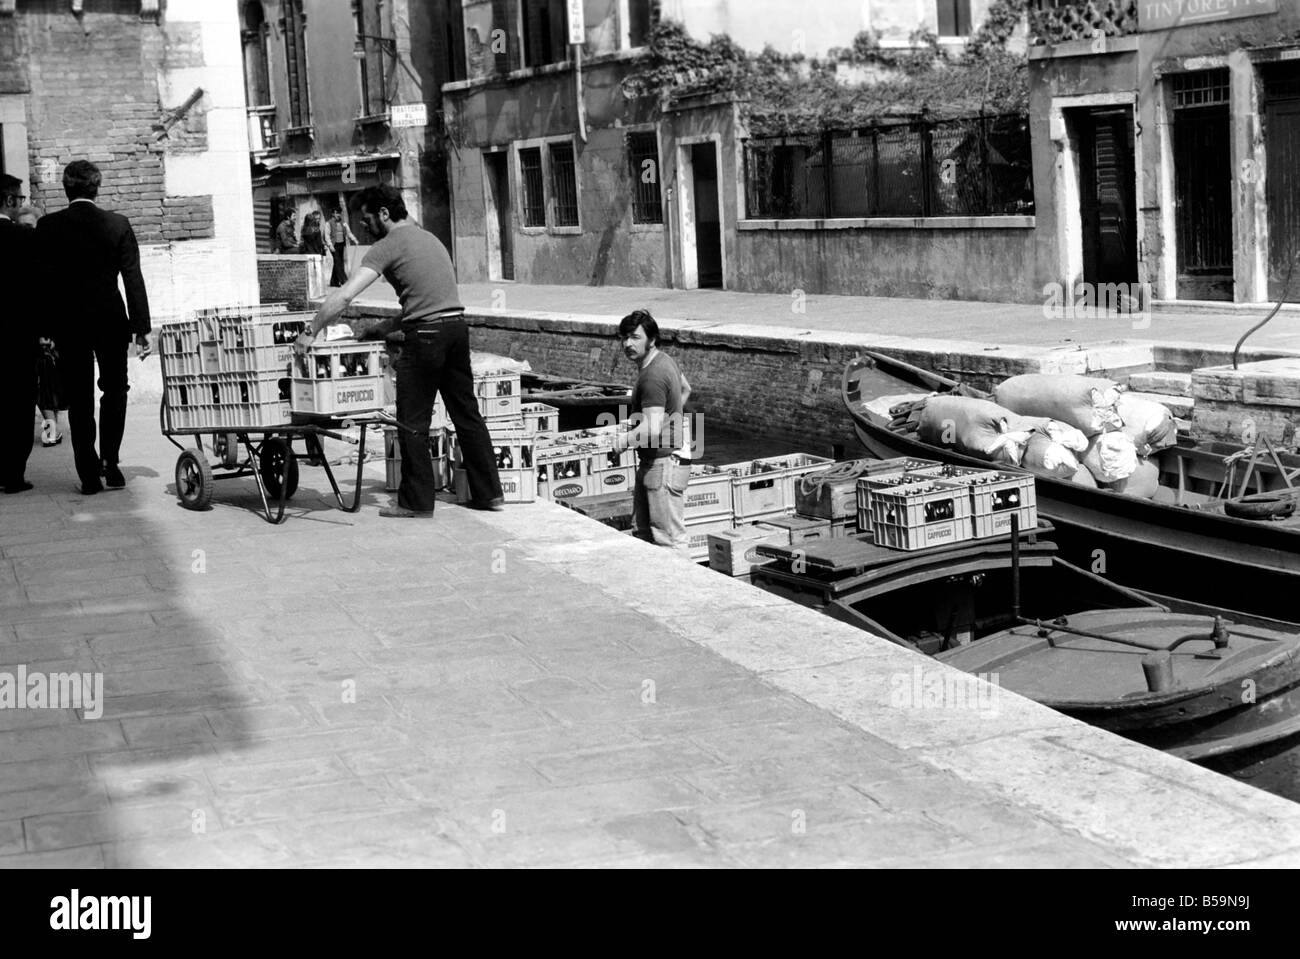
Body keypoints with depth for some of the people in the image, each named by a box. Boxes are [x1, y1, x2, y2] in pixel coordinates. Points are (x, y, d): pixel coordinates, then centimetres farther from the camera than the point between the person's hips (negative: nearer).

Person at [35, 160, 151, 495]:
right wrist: (141, 328, -3)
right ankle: (109, 460, 7)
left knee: (79, 399, 7)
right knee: (114, 391, 17)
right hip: (111, 321, 0)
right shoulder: (118, 224, -5)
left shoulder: (48, 226, -4)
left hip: (68, 325, 0)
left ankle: (89, 474, 6)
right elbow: (133, 279, -6)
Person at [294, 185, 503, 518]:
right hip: (457, 327, 8)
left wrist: (310, 332, -7)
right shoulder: (429, 238, 21)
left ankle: (417, 502, 5)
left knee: (413, 423, 2)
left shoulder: (388, 247, -5)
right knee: (467, 414, 13)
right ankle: (488, 492, 16)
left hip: (426, 337, -8)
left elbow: (344, 296, -14)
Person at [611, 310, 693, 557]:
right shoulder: (664, 360, 12)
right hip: (649, 463, 11)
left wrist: (621, 441, -23)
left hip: (665, 464, -11)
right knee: (641, 533, 13)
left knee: (669, 539, -9)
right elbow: (685, 389, 32)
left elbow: (652, 429, -29)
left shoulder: (653, 376, -21)